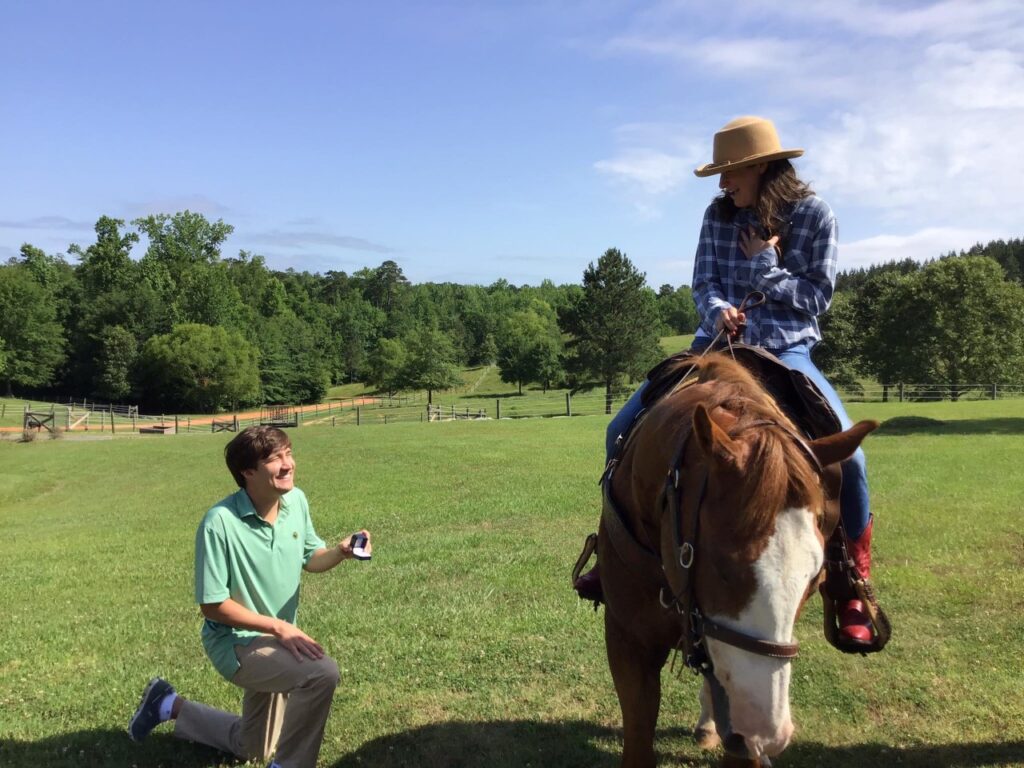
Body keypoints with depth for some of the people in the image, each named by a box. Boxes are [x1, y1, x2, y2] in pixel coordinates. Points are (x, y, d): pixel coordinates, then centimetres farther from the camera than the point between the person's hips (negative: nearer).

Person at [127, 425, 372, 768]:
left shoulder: (296, 500, -9)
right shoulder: (220, 522, -28)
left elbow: (310, 558, 5)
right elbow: (212, 605, -23)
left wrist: (340, 552, -17)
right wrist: (278, 627, -25)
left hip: (276, 638, 7)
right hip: (236, 641, -7)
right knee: (322, 672, -33)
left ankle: (170, 705, 42)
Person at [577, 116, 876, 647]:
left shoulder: (814, 214, -4)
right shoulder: (719, 215, 4)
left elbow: (818, 296, -4)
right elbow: (703, 284, 3)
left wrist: (766, 265, -14)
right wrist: (718, 309, -19)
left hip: (785, 351, -3)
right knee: (623, 432, -5)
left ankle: (854, 582, -3)